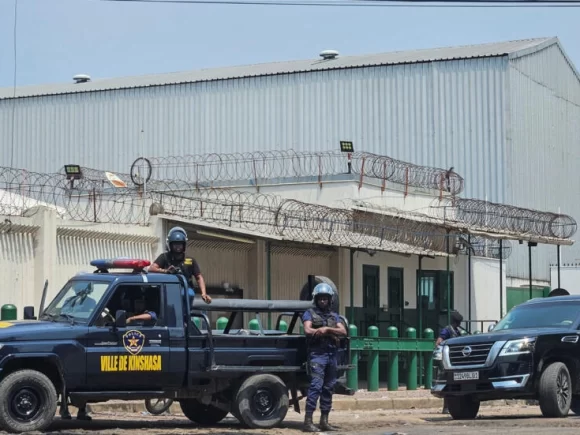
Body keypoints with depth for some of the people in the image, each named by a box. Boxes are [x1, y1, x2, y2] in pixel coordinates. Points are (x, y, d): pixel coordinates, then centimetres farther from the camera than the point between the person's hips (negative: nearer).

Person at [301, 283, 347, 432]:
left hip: (332, 355, 6)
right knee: (316, 386, -14)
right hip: (317, 354, -6)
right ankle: (308, 421, -16)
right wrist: (331, 332, -10)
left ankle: (324, 421, 12)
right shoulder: (309, 314, 3)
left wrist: (327, 329, -12)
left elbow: (343, 332, 3)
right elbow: (308, 330, -13)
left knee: (329, 388, 7)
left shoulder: (334, 316, 16)